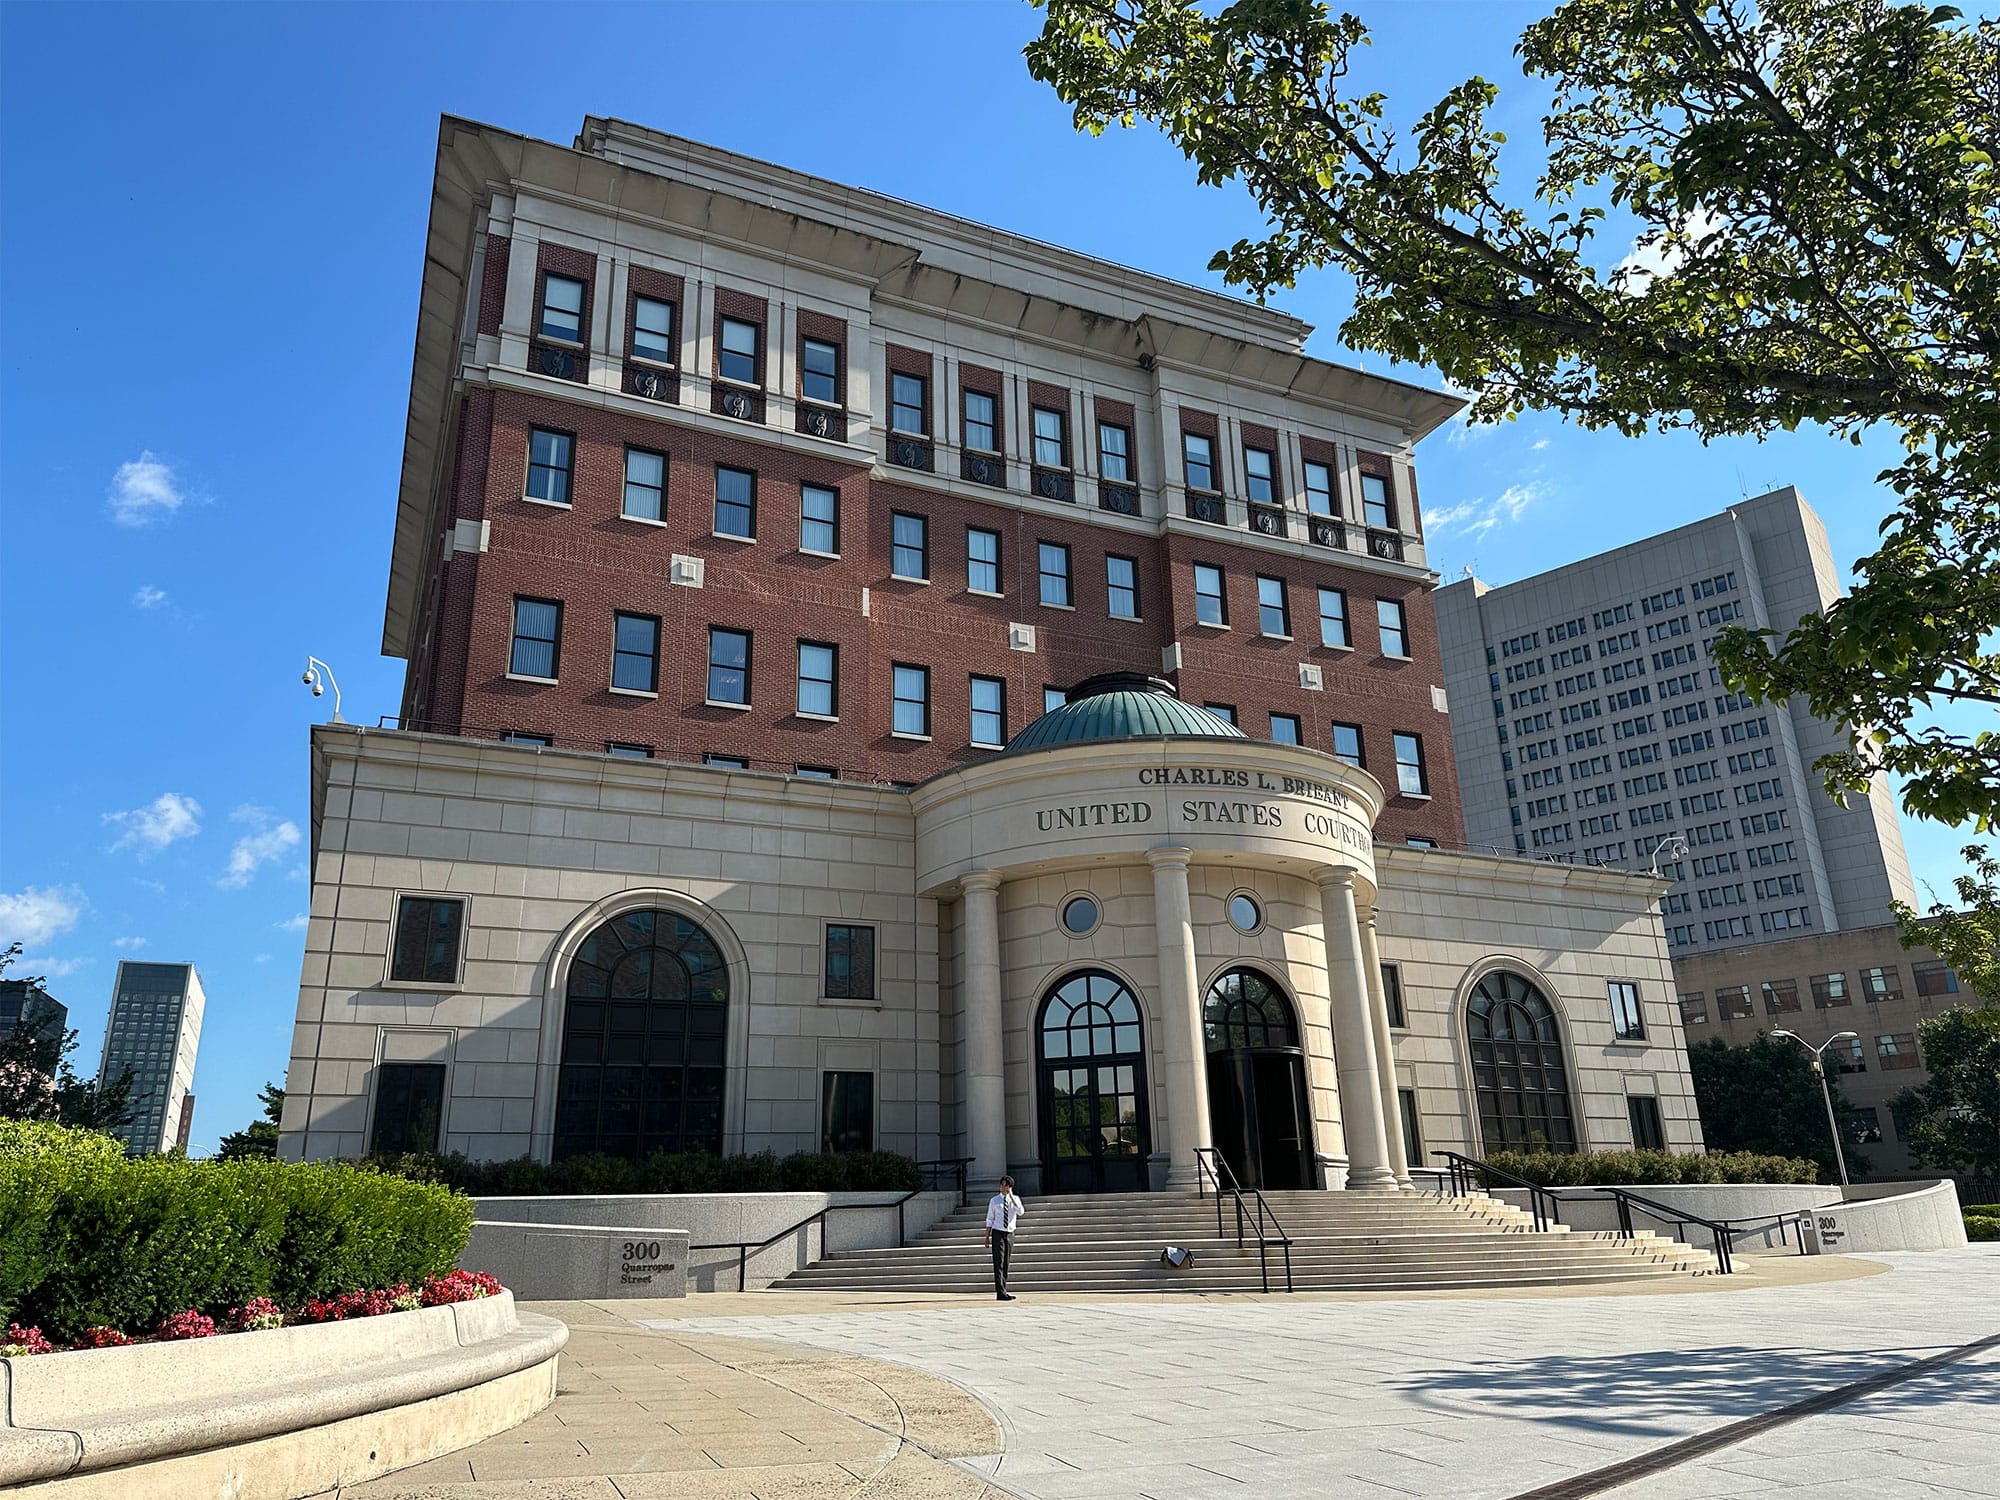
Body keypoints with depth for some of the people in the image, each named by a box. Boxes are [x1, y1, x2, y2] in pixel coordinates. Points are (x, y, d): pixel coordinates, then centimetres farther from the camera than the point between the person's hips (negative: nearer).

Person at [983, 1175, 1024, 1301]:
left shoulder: (1015, 1199, 4)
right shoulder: (994, 1200, 1)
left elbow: (1020, 1212, -15)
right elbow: (989, 1220, 4)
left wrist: (1011, 1197, -18)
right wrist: (987, 1237, 0)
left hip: (1010, 1234, 2)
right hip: (997, 1233, -2)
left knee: (1006, 1264, 9)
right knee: (999, 1264, -8)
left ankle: (1003, 1290, 18)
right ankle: (1000, 1293, -11)